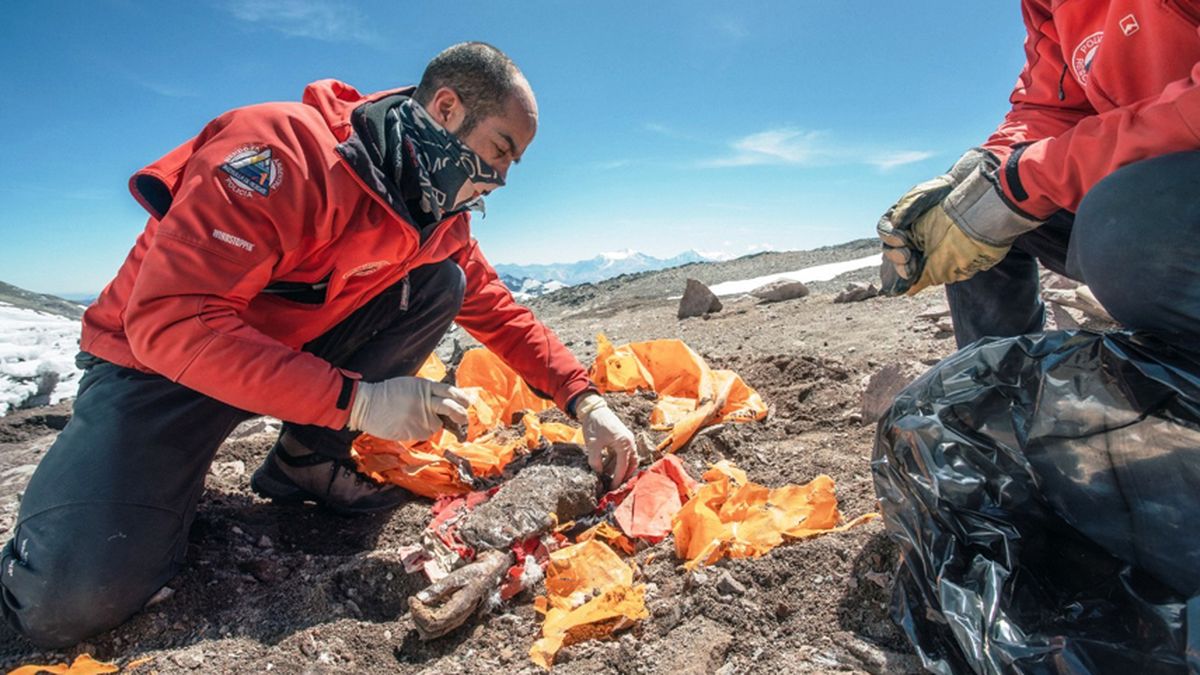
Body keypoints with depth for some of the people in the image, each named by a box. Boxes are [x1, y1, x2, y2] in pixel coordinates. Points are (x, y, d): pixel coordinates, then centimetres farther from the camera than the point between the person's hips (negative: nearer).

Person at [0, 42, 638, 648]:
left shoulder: (439, 214, -3)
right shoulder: (286, 148, -27)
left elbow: (502, 315, 4)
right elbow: (169, 321, -33)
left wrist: (584, 401, -7)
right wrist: (354, 400, -38)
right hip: (159, 359, -6)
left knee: (443, 280, -11)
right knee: (68, 600, -24)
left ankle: (307, 460, -5)